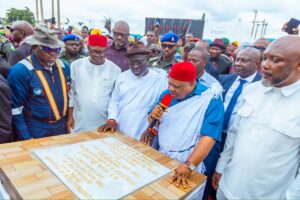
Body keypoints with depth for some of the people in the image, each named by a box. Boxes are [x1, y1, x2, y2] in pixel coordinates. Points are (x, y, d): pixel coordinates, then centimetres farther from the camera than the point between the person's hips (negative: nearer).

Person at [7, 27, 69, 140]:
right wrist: (26, 138, -13)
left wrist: (67, 119, 10)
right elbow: (15, 109, -14)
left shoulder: (60, 65, 0)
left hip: (61, 127, 6)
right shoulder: (20, 71, -17)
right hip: (36, 132, -5)